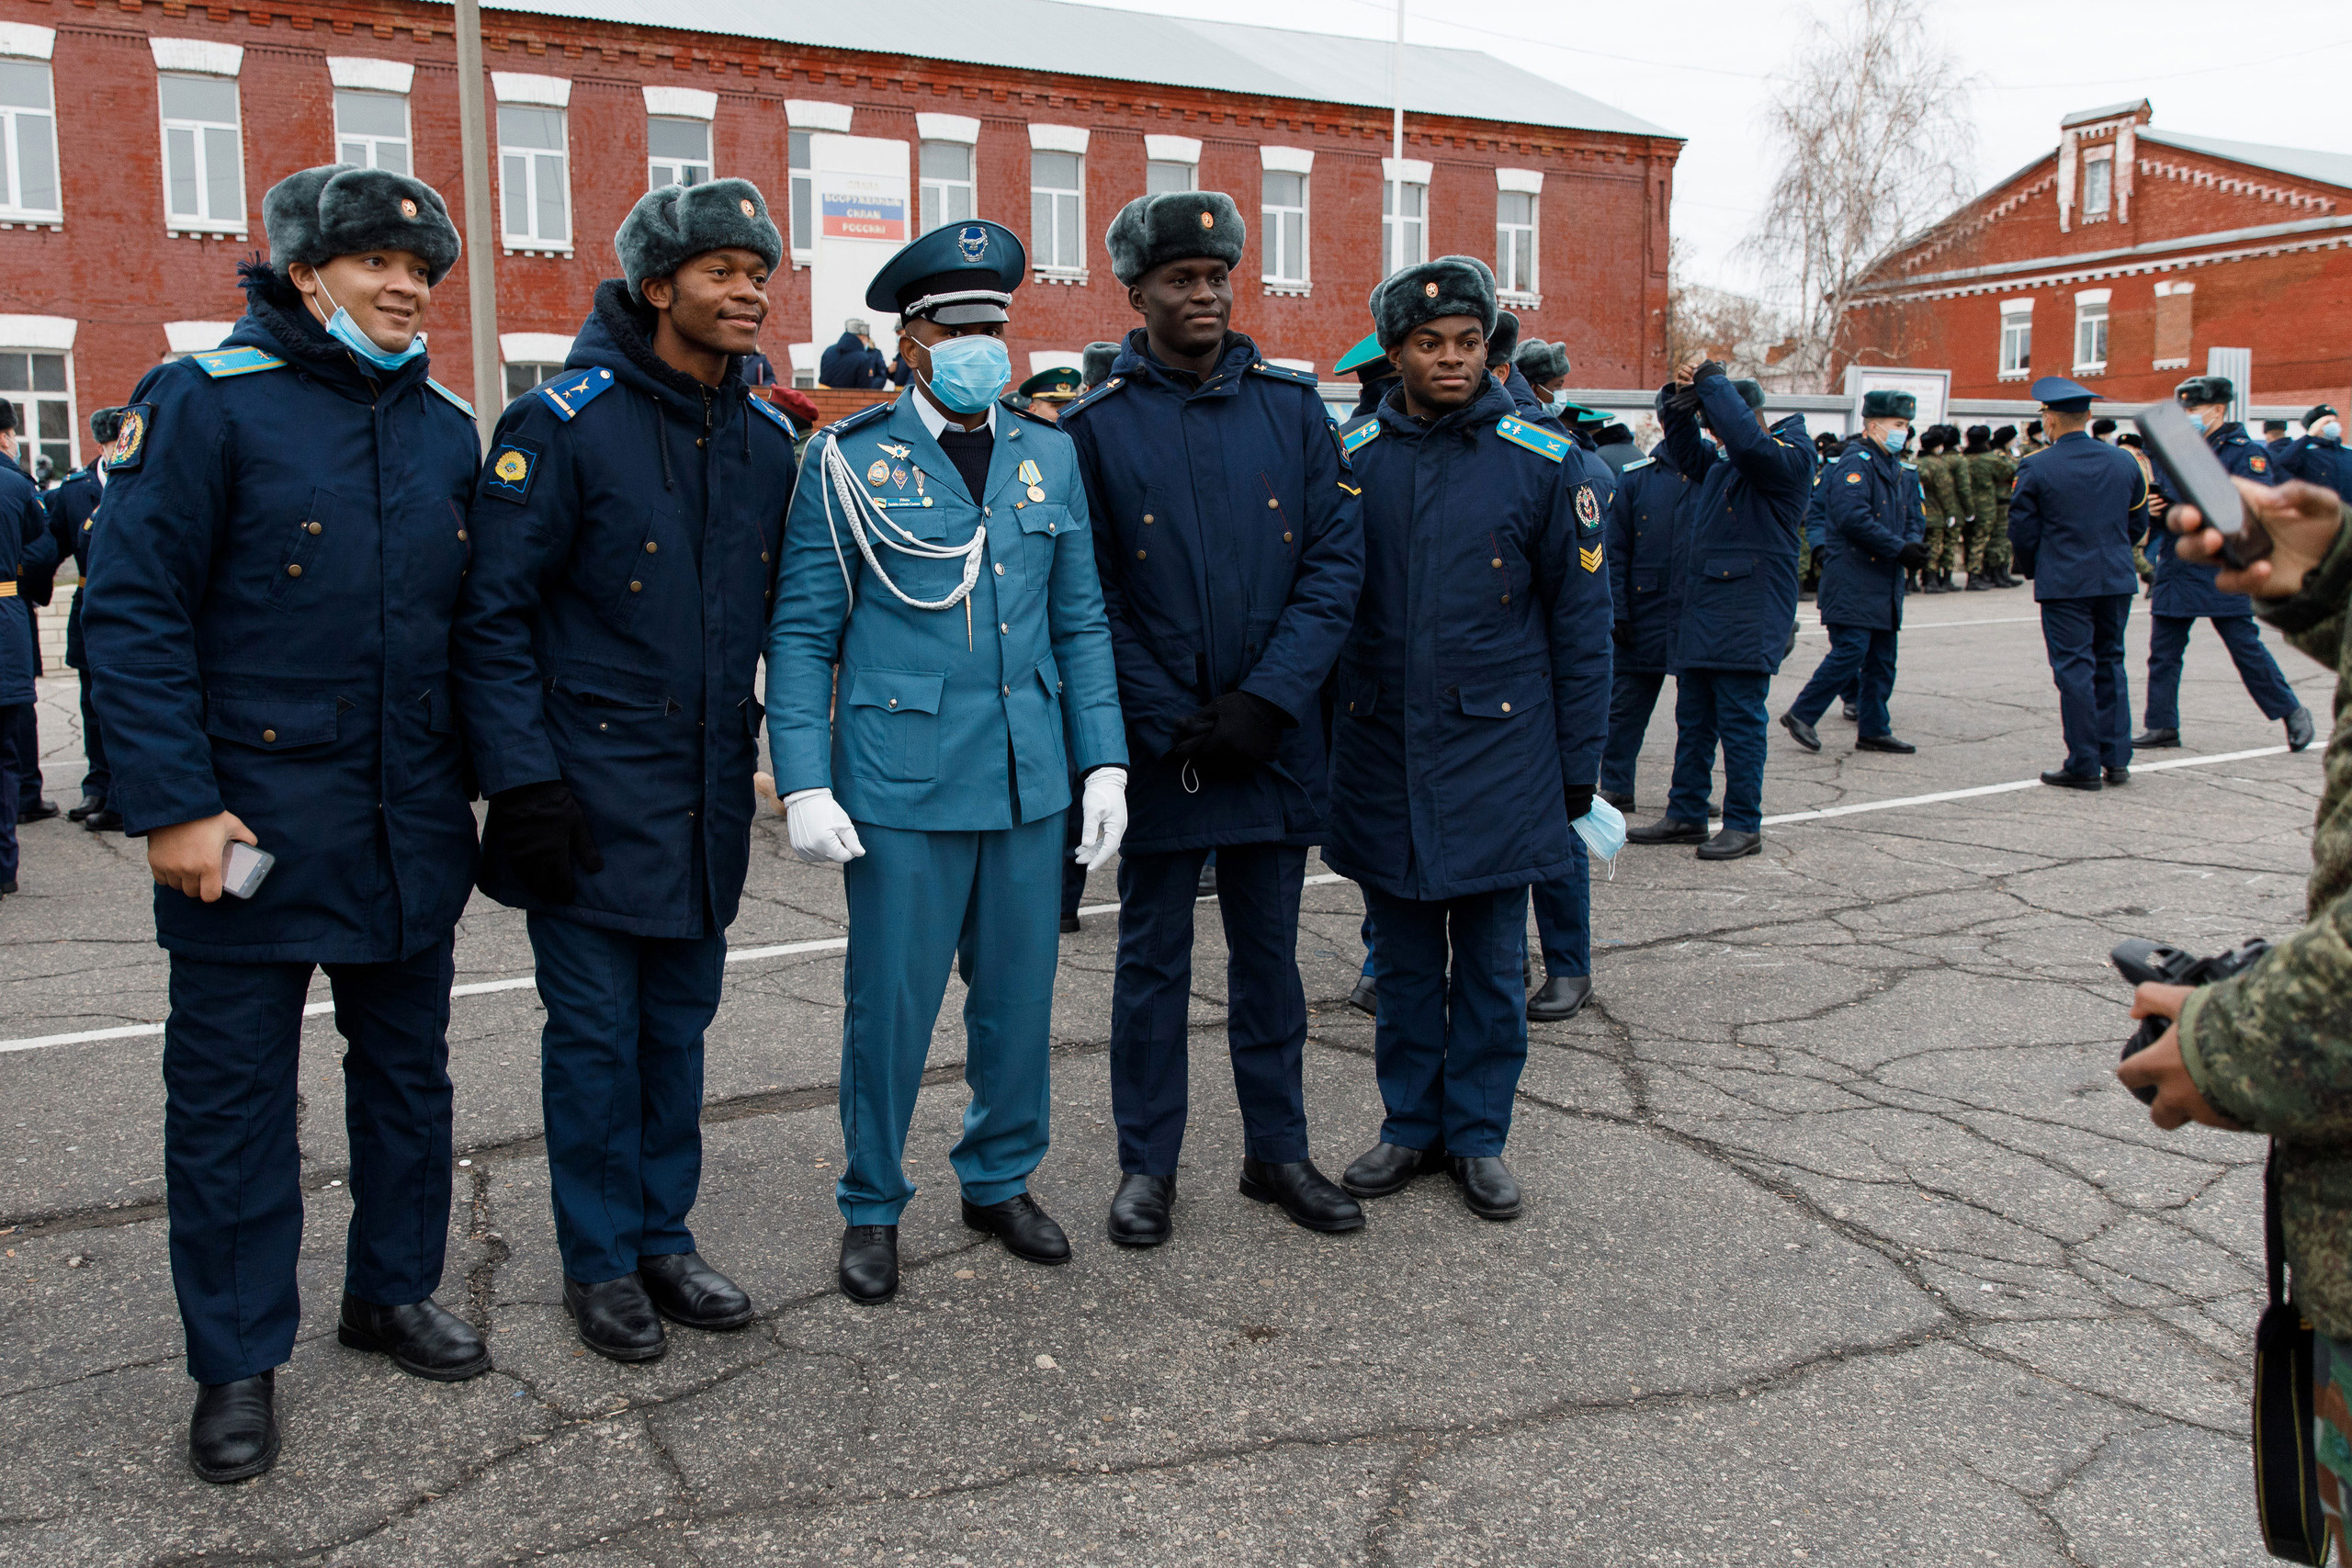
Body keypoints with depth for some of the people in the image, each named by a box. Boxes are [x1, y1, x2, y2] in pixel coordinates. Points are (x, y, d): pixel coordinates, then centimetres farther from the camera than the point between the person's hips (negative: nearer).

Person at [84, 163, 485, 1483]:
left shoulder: (449, 428, 8)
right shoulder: (206, 402, -8)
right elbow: (134, 612, -11)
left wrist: (490, 778, 10)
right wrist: (173, 803, -17)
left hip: (413, 829, 5)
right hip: (250, 820, -5)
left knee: (409, 1068, 16)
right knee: (232, 1092, 5)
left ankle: (395, 1290, 34)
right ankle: (238, 1362, 19)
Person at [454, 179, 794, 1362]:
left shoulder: (767, 441, 8)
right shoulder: (563, 424, -10)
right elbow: (493, 617, -11)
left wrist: (757, 752, 11)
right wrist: (522, 781, -16)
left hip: (709, 797, 6)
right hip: (595, 797, -5)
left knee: (678, 1022, 14)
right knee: (596, 1032, 4)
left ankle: (662, 1239, 28)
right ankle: (599, 1263, 20)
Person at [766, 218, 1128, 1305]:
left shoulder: (1049, 458, 9)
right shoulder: (850, 461, -2)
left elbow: (1079, 621, 11)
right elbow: (802, 632, -3)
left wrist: (1104, 763, 4)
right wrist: (803, 784, -11)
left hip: (1029, 781, 4)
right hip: (902, 784, -4)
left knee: (1019, 994, 13)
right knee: (891, 1003, 5)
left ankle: (1000, 1181, 33)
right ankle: (871, 1208, 24)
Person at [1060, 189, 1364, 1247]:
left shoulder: (1292, 406, 3)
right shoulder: (1097, 425, -3)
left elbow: (1335, 563, -2)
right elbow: (1092, 600, -5)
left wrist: (1264, 702, -12)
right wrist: (1172, 726, -12)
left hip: (1273, 741, 2)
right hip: (1157, 750, -2)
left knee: (1269, 952, 13)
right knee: (1154, 959, 9)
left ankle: (1277, 1151, 27)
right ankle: (1146, 1165, 23)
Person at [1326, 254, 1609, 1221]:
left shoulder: (1542, 461, -4)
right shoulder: (1348, 459, 1)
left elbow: (1581, 622, 0)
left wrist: (1578, 766, -2)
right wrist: (1314, 742, 5)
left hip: (1498, 755, -1)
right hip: (1383, 754, 2)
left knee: (1491, 960, 8)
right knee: (1406, 959, 12)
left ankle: (1479, 1135, 22)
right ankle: (1412, 1125, 27)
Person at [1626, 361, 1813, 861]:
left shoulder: (1792, 456, -8)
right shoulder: (1723, 463, 16)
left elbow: (1748, 441, -27)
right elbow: (1687, 452, 27)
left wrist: (1712, 382, -17)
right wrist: (1680, 400, 8)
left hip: (1748, 616, -8)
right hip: (1702, 610, 8)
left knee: (1740, 721, -4)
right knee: (1693, 720, 12)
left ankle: (1744, 827, 4)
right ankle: (1685, 816, 22)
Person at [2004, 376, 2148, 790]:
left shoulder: (2035, 467, -9)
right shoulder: (2124, 461, 5)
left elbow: (2022, 531, -6)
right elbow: (2138, 523, 11)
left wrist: (2034, 570, 11)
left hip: (2063, 584, -4)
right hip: (2117, 580, 4)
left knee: (2074, 668, 0)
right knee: (2110, 663, 14)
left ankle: (2084, 766, 2)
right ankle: (2116, 760, 16)